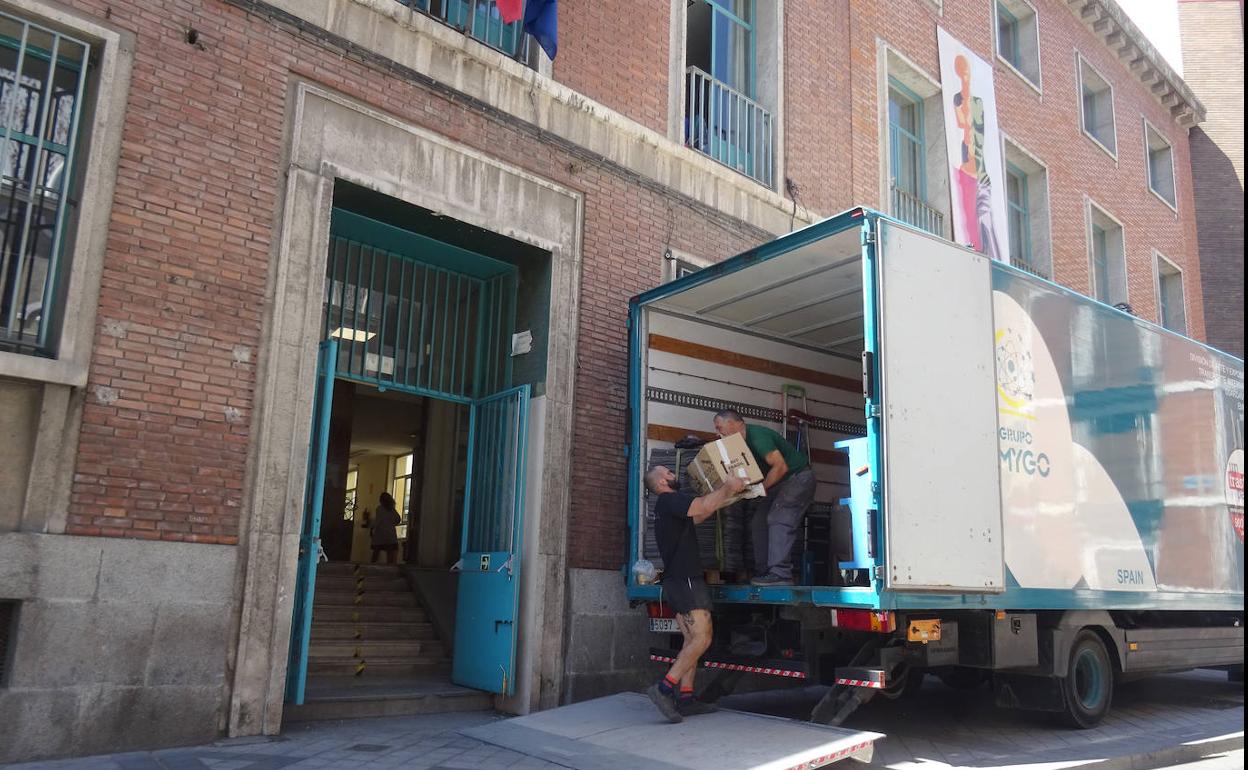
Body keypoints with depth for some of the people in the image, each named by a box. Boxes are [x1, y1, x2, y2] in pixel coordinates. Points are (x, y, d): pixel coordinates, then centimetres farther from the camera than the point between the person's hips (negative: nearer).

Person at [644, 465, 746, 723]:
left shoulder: (668, 506, 22)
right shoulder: (669, 500, -10)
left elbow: (698, 516, 28)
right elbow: (705, 505, -23)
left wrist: (726, 493, 25)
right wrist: (728, 487, -8)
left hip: (677, 581, 10)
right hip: (685, 580, -10)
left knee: (692, 640, 8)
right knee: (702, 638, -14)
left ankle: (685, 697, 4)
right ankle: (665, 688, -19)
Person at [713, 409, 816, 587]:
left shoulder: (757, 436, -23)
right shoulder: (743, 441, 7)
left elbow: (781, 466, -29)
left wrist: (761, 488, -26)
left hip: (798, 477, -10)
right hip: (777, 481, 10)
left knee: (778, 520, -21)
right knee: (759, 522, 5)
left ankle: (780, 575, -25)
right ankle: (763, 573, 7)